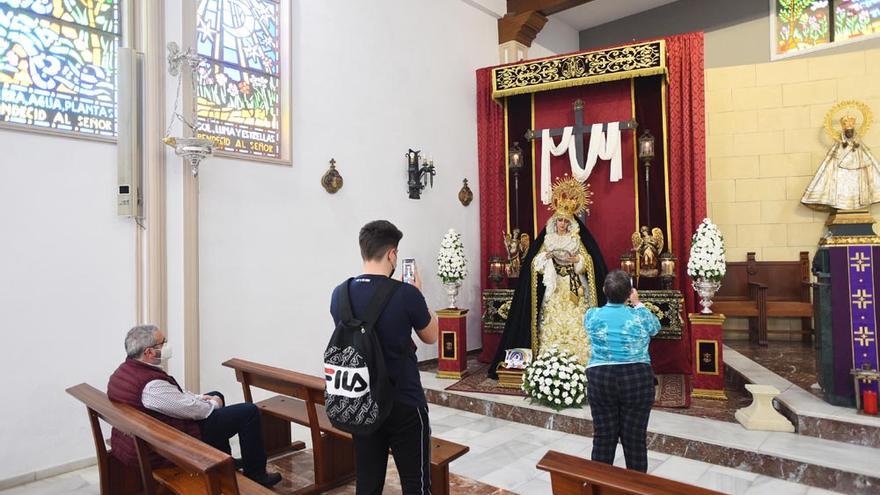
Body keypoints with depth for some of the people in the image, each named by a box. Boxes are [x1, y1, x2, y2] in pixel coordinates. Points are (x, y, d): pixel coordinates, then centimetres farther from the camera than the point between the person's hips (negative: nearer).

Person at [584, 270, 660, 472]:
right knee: (635, 438, 10)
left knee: (603, 437, 11)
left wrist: (611, 298, 24)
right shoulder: (640, 316, -8)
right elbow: (656, 327, 16)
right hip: (637, 380, -1)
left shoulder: (591, 316, -5)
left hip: (600, 380, 1)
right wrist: (638, 303, 22)